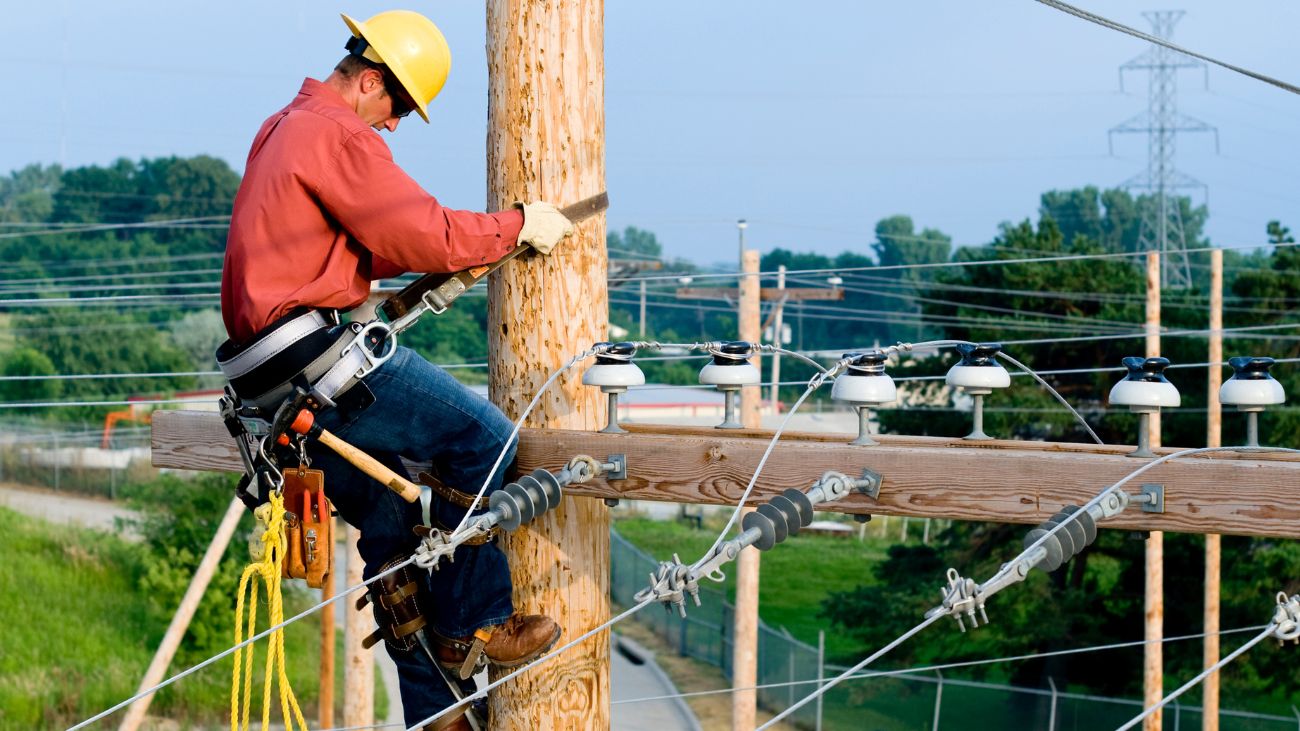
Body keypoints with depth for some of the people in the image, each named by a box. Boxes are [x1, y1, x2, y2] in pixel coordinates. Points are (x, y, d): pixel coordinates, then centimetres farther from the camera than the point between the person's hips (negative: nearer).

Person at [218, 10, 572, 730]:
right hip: (318, 349, -11)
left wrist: (444, 257, 18)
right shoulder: (338, 135, -11)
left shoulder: (280, 130, 23)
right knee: (483, 435, -11)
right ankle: (467, 629, -6)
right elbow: (425, 233, -15)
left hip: (279, 382, 11)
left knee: (393, 522, 13)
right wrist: (518, 225, -2)